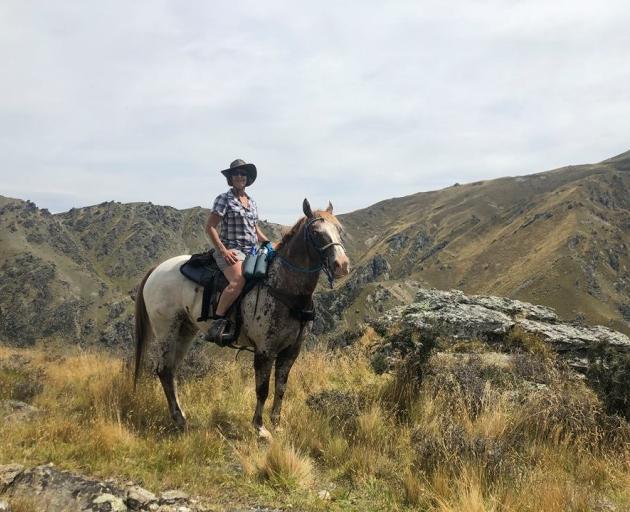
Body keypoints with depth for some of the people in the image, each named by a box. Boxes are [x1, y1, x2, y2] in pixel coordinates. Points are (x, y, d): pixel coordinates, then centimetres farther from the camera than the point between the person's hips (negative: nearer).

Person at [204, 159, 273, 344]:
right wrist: (223, 250, -15)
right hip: (232, 250, -7)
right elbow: (210, 227, -5)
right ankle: (217, 321, -30)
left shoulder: (252, 202, 19)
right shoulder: (224, 199, -1)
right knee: (238, 281, -34)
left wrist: (271, 245, 13)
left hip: (252, 251, 7)